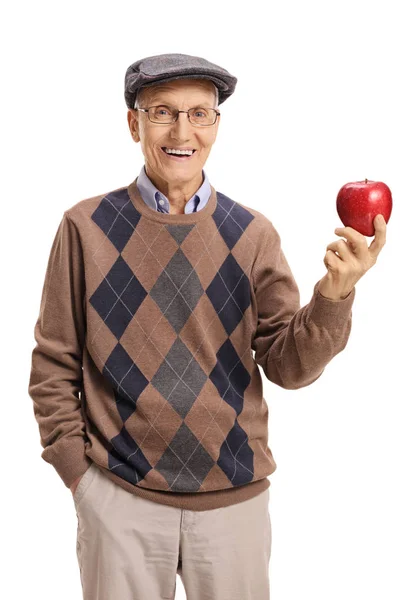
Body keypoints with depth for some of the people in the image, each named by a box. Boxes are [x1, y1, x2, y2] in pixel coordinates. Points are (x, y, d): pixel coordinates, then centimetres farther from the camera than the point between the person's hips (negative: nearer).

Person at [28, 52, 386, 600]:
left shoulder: (252, 235, -1)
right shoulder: (86, 226, -4)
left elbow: (288, 367, -4)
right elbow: (54, 364, 2)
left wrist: (334, 295, -19)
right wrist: (75, 466, -2)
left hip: (235, 494, 1)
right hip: (119, 493, -1)